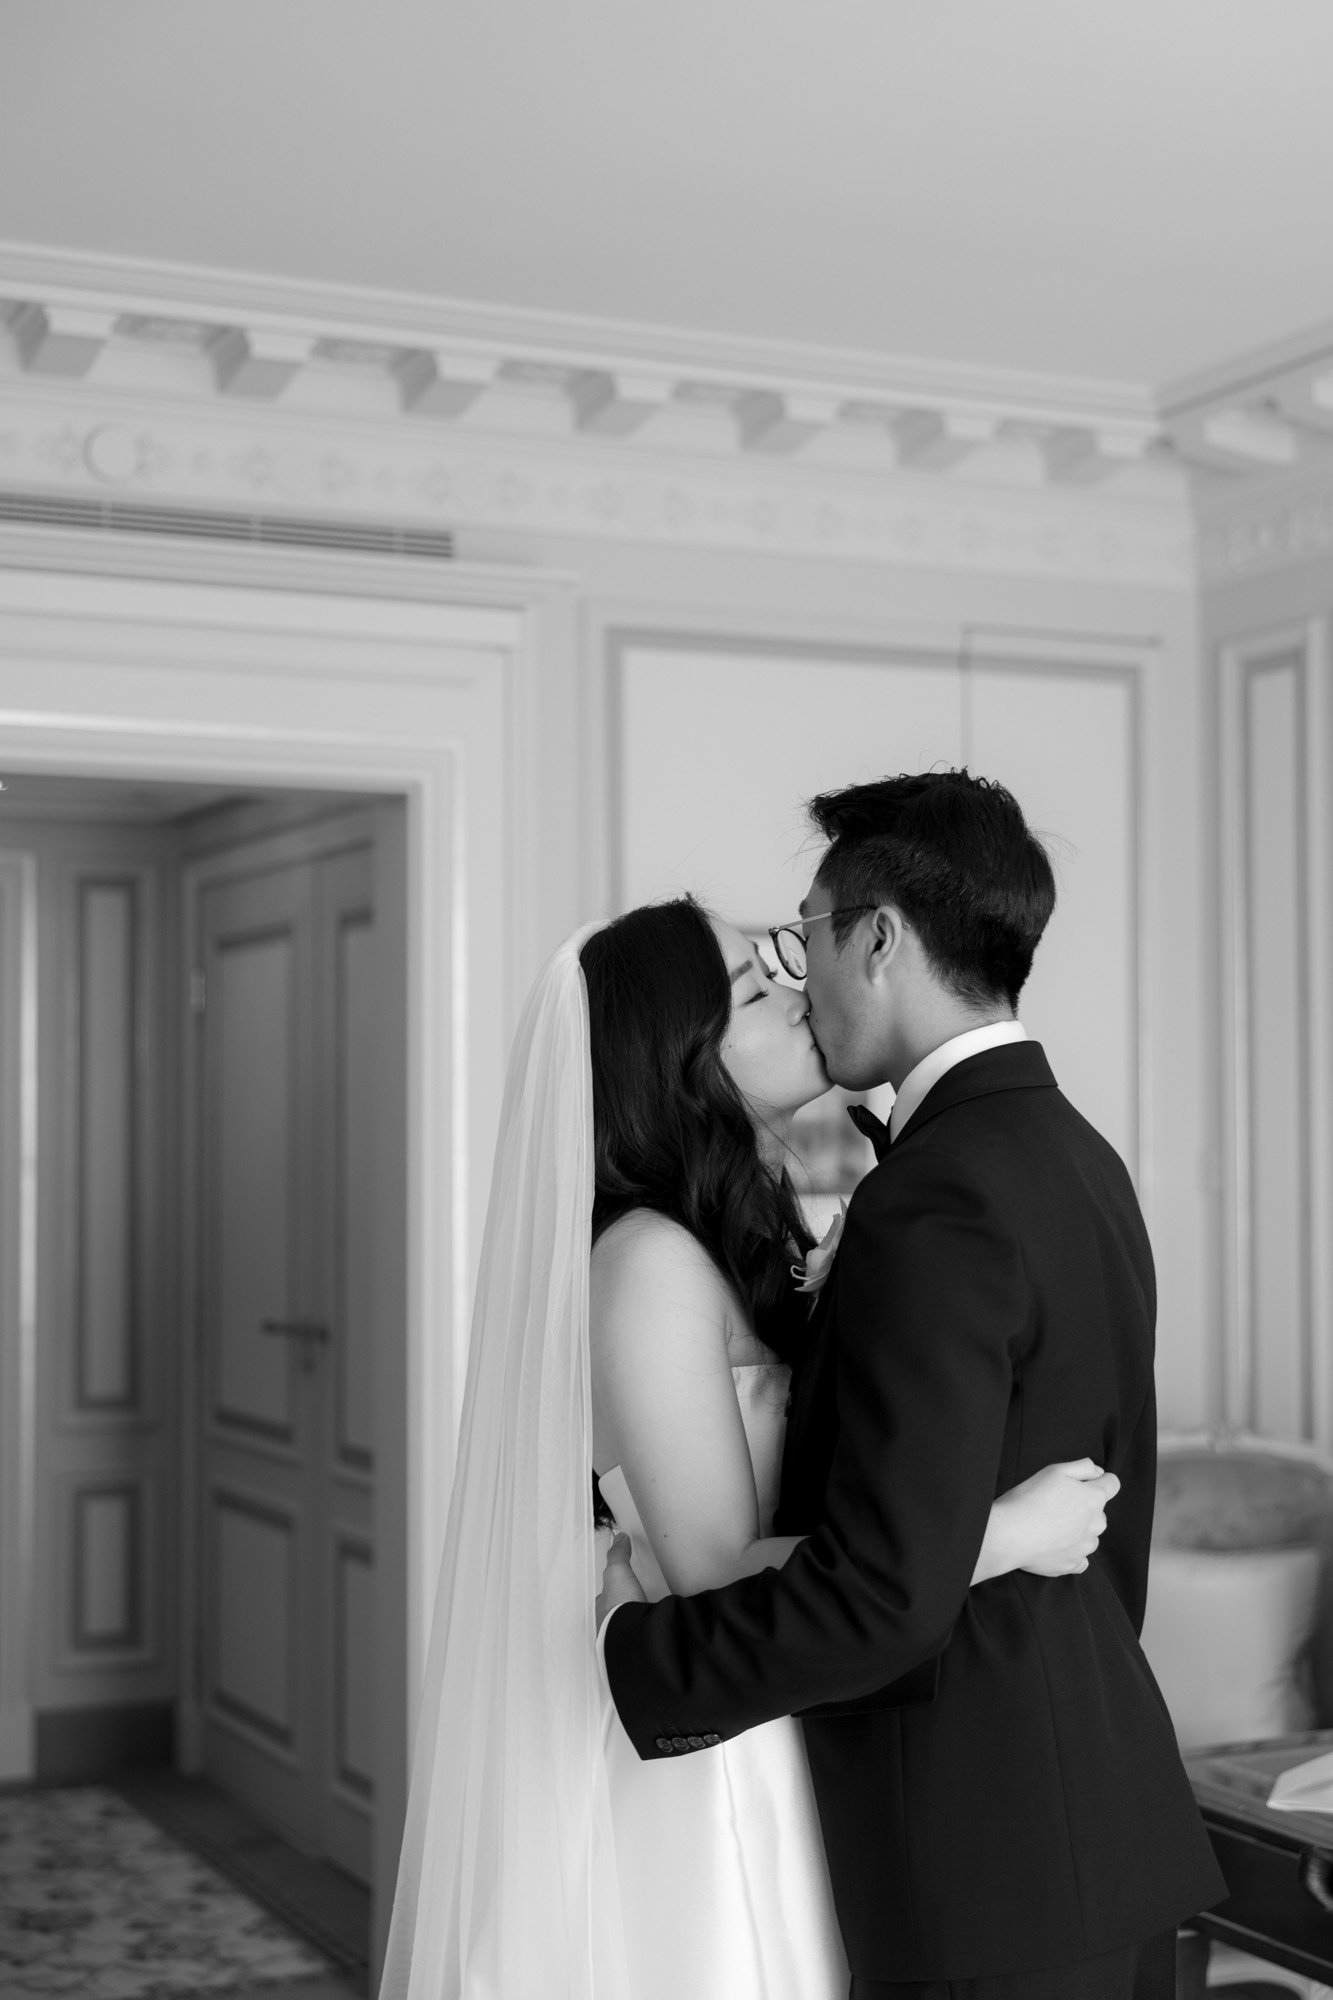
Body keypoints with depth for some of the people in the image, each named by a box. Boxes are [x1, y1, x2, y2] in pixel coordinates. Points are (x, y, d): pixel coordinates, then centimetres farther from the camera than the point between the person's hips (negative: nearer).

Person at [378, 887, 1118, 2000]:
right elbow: (719, 1577, -24)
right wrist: (1008, 1534, -23)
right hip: (689, 1771, -8)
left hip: (764, 1757, 8)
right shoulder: (649, 1262, -20)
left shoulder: (745, 1238, 8)